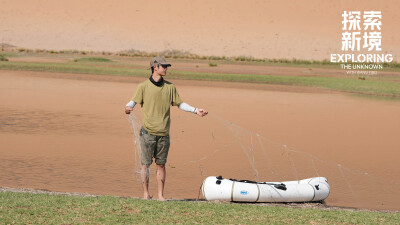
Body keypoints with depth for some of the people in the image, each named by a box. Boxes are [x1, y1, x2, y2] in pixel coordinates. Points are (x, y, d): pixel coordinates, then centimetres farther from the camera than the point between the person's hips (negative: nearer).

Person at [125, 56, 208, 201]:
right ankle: (146, 194, 7)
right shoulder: (144, 86, 1)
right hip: (148, 132, -3)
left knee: (161, 164, 5)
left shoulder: (170, 87, 12)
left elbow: (179, 103, 18)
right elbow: (134, 101, -4)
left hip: (163, 133, 3)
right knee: (146, 164, -1)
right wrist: (128, 107, -27)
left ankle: (161, 195, 10)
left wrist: (195, 110, 8)